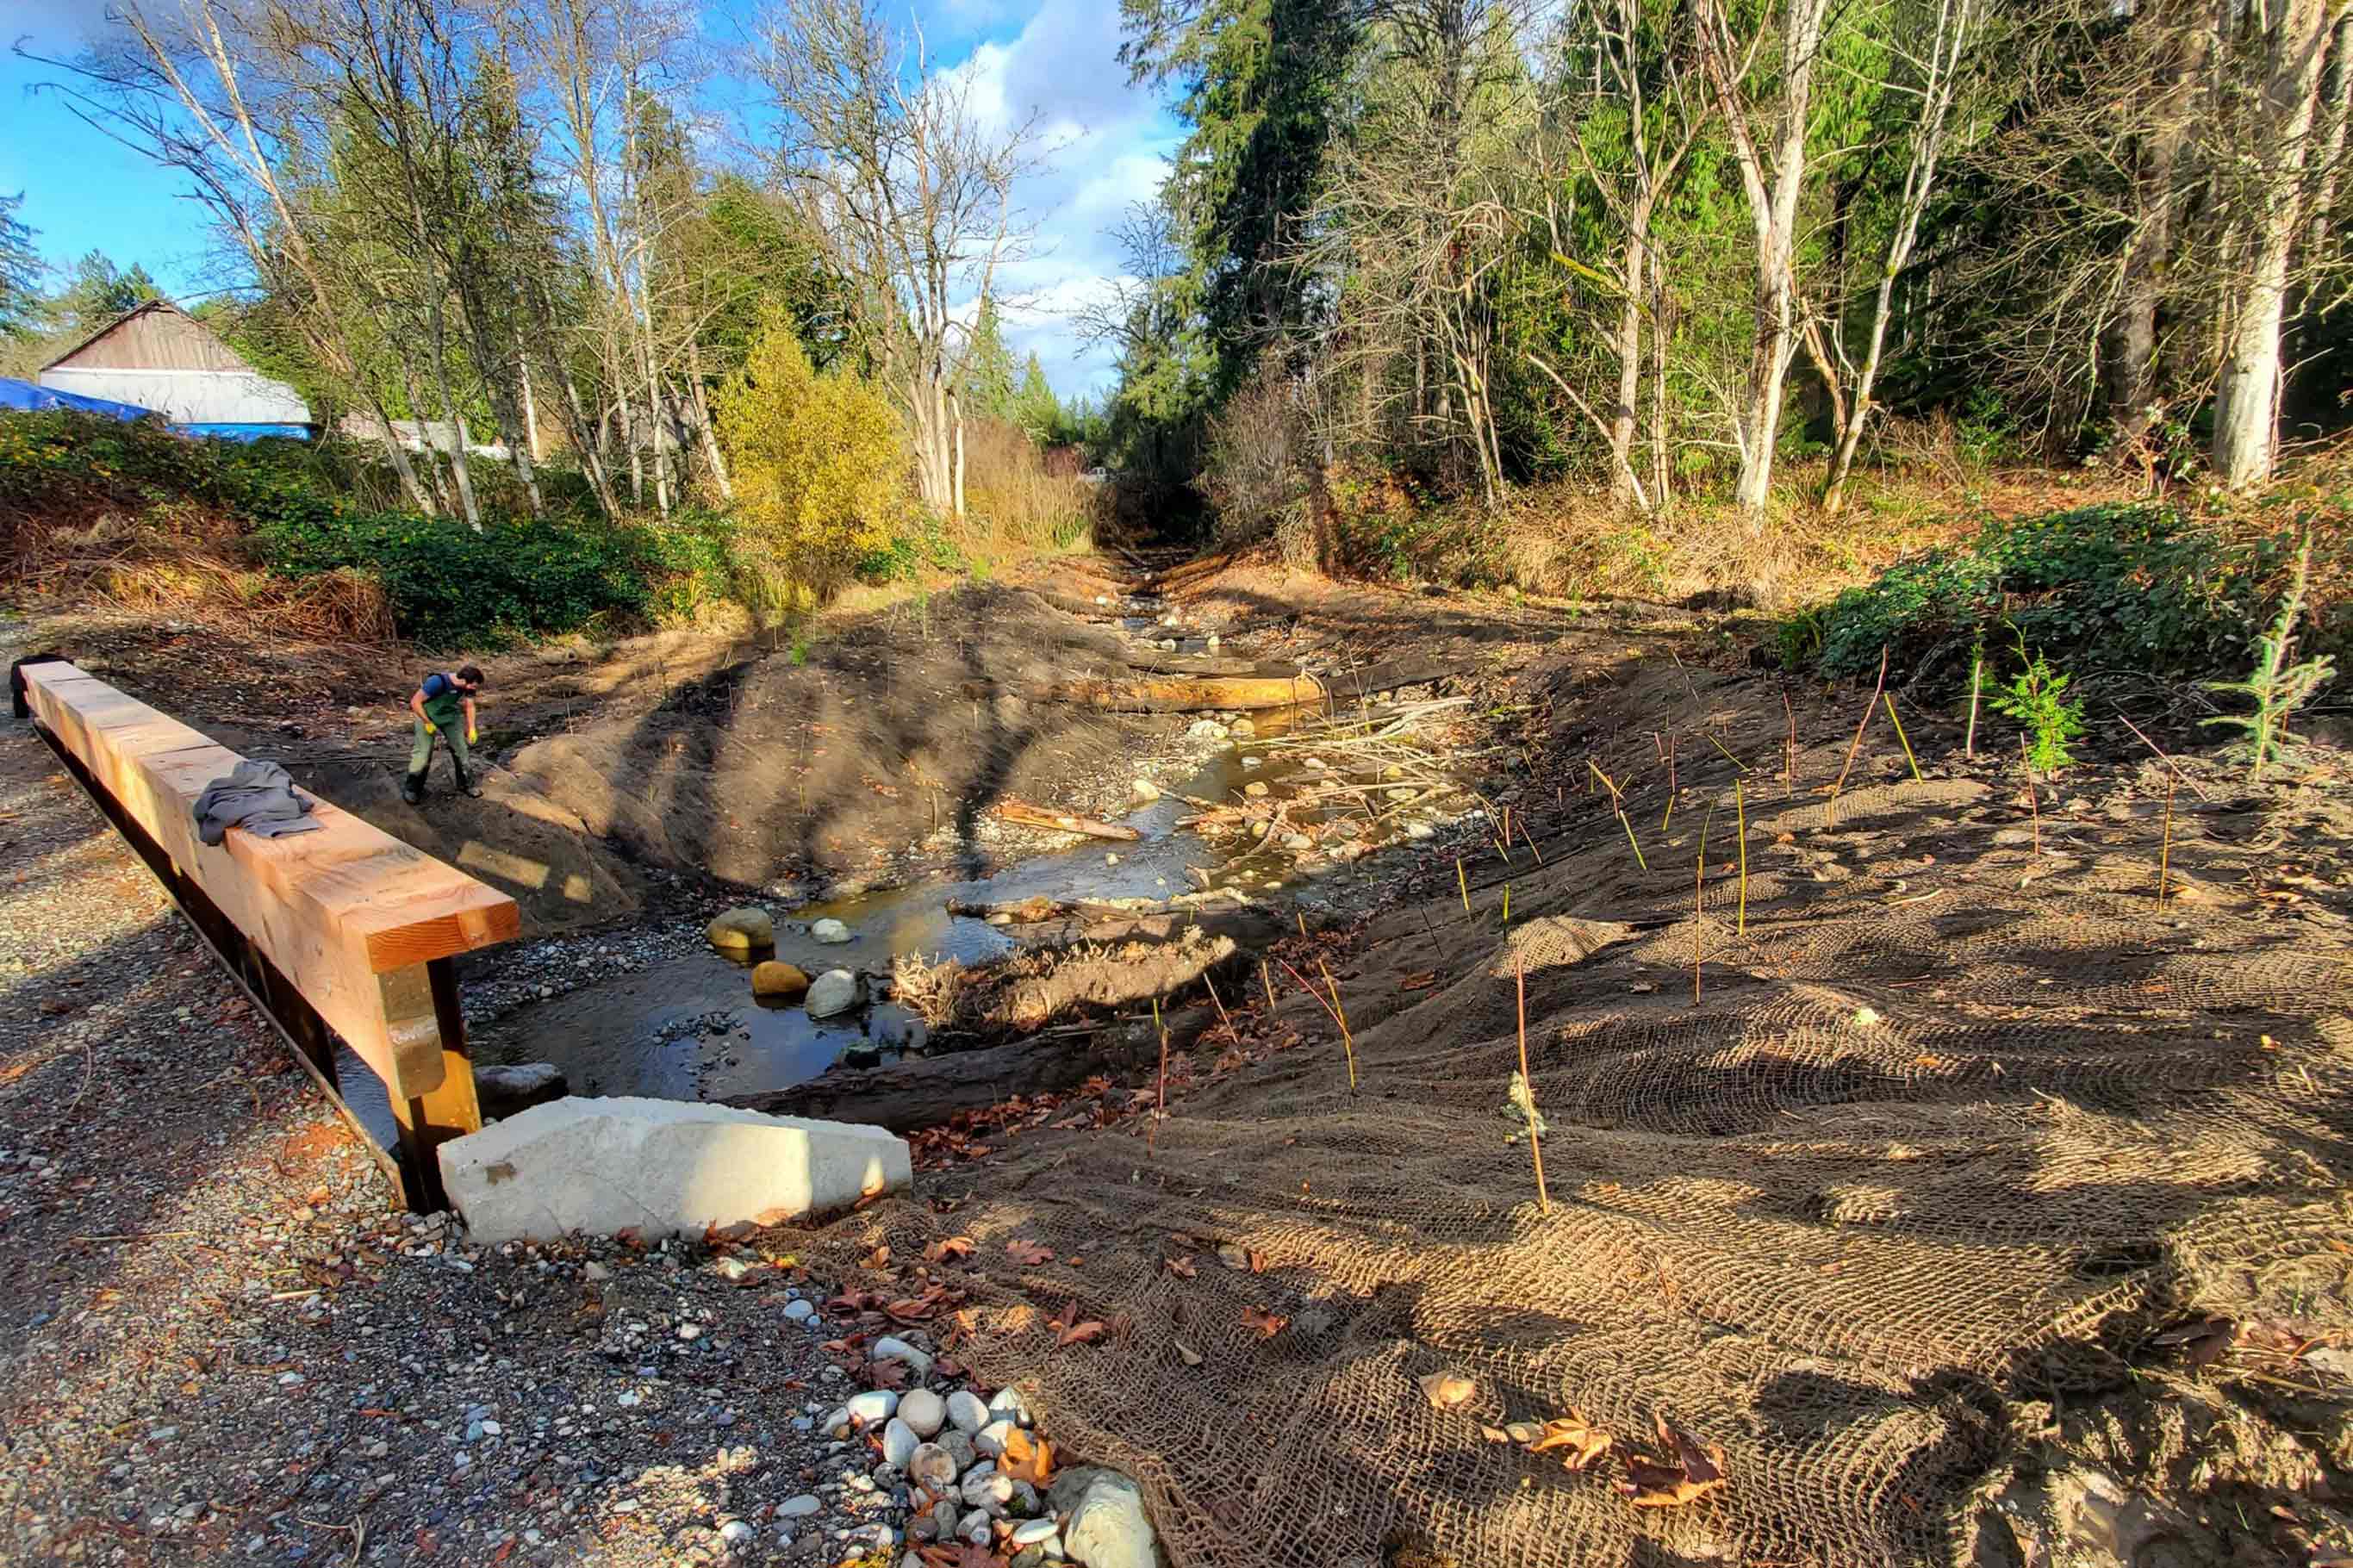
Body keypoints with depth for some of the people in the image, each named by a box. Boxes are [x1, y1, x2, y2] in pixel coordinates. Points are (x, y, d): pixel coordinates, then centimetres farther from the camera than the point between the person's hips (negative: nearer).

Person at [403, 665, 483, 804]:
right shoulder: (437, 682, -37)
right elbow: (415, 702, -28)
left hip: (450, 716, 5)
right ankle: (412, 788, 10)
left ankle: (465, 783, 23)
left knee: (460, 748, 6)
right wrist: (428, 723, -24)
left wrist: (471, 729, -12)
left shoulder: (468, 685, -20)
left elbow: (470, 706, -5)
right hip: (427, 715, -5)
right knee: (423, 753, -7)